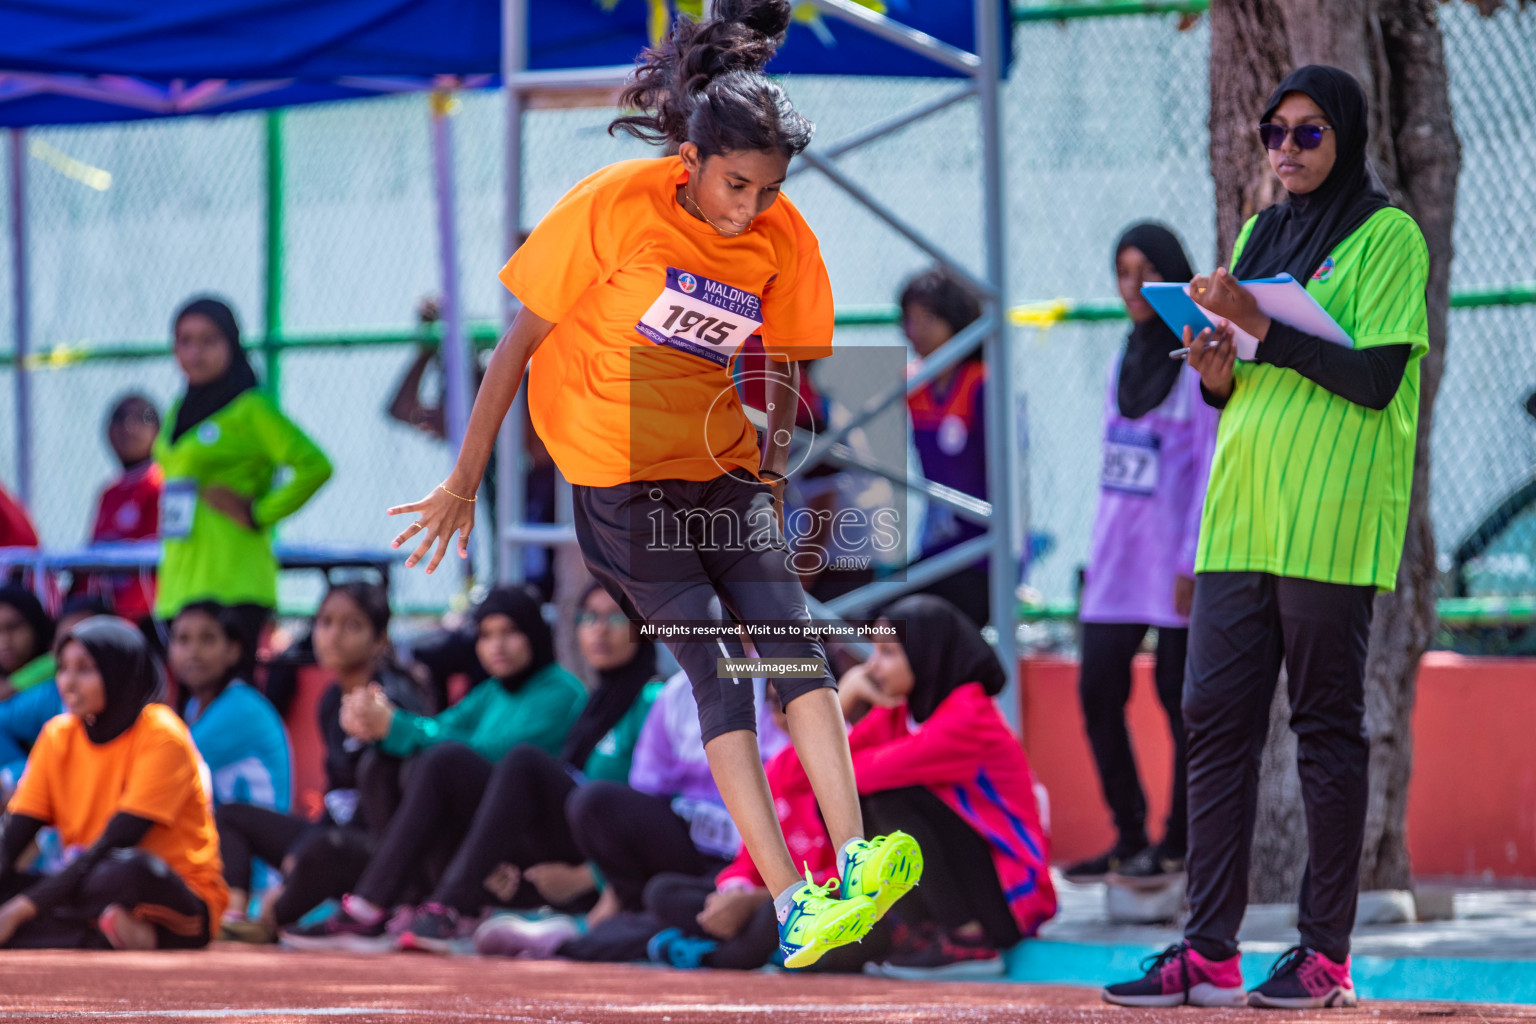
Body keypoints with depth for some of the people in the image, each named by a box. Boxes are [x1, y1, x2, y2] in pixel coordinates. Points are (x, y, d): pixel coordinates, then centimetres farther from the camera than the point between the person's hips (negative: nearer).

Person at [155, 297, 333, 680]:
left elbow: (314, 466, -15)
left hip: (233, 586, -7)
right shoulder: (179, 412, 17)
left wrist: (259, 514, -10)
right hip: (179, 586, 7)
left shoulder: (250, 409, -5)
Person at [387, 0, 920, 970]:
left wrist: (772, 482, 10)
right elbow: (521, 342, -8)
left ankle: (854, 859, -24)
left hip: (723, 466, 4)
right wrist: (465, 481, -4)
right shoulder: (615, 204, -16)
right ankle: (791, 904, -22)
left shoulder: (784, 238, -4)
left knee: (790, 627, -16)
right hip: (619, 466, -4)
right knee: (715, 663, -15)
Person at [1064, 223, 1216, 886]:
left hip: (1173, 560, -7)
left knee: (1178, 694, -3)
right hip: (1116, 555, 7)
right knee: (1098, 692, 1)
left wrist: (1192, 563, -14)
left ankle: (1177, 844, 4)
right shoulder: (1125, 362, 15)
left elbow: (1212, 468, -10)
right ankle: (1129, 839, 9)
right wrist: (1101, 550, 14)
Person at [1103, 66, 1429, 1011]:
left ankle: (1326, 953, 0)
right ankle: (1210, 953, 1)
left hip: (1330, 523, -7)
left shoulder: (1386, 235, -2)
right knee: (1217, 719, 1)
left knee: (1328, 726, -3)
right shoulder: (1260, 236, 19)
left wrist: (1263, 327, -18)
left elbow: (1375, 377, -12)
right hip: (1242, 509, 7)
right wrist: (1218, 376, 0)